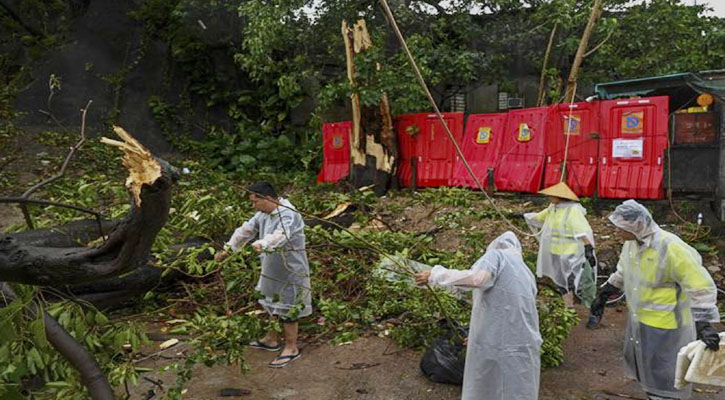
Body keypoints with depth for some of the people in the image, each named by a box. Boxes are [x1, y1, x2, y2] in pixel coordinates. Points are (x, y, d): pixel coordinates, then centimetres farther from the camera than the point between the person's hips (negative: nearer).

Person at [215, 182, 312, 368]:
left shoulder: (288, 215, -27)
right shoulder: (263, 214, 3)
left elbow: (280, 236, -45)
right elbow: (246, 230, 10)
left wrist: (263, 245, -63)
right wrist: (228, 249, 10)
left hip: (289, 272, -9)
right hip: (272, 270, 9)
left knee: (287, 309, 3)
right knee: (273, 305, 23)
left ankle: (291, 348, 20)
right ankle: (271, 340, 42)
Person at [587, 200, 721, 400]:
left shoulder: (671, 248, -26)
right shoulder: (632, 243, -2)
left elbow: (701, 288, -23)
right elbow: (621, 274, 15)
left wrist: (703, 324, -27)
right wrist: (603, 296, 18)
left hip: (664, 327, -8)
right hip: (638, 320, 8)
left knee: (663, 376, 6)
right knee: (644, 366, 23)